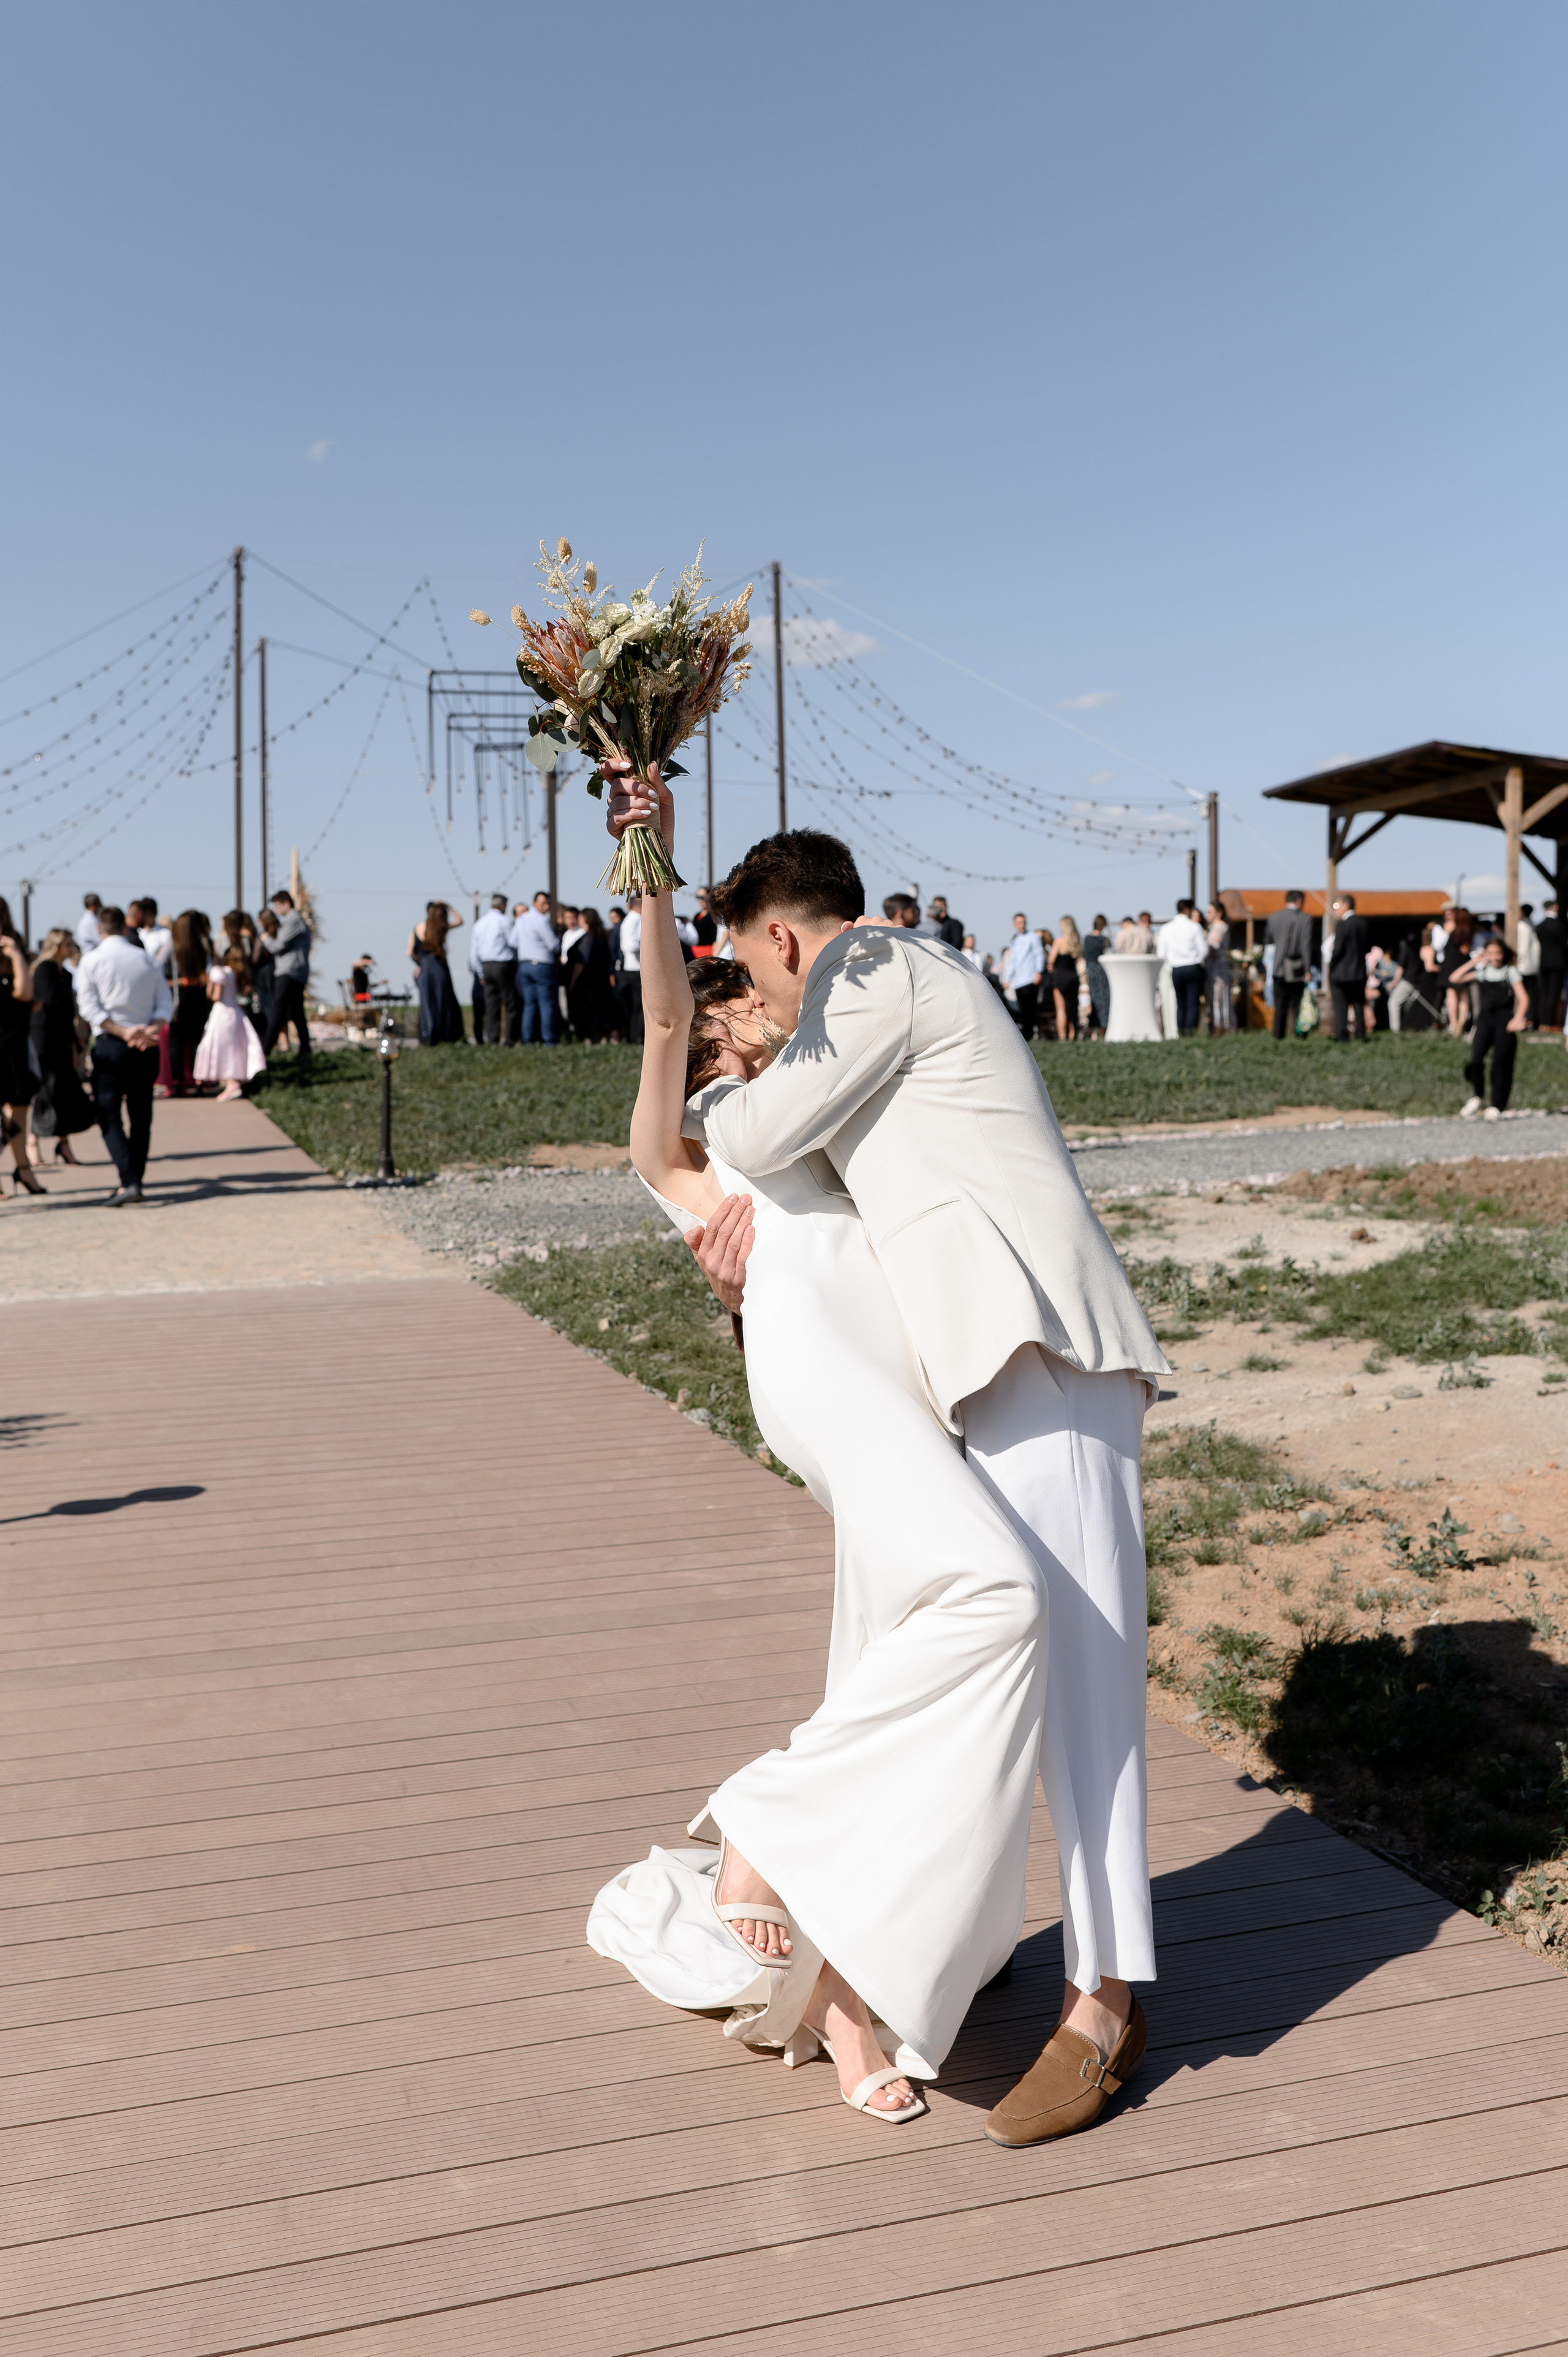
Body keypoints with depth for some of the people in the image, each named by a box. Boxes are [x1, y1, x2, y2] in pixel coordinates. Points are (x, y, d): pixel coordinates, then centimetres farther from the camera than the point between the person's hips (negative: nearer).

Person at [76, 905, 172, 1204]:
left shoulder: (91, 962, -2)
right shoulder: (145, 958, 8)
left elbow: (90, 1007, -11)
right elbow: (165, 1001, 2)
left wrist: (122, 1032, -15)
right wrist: (151, 1030, -10)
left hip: (110, 1045, -3)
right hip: (147, 1046, 3)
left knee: (110, 1117, -1)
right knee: (141, 1116, 13)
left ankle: (129, 1182, -17)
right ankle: (135, 1180, 16)